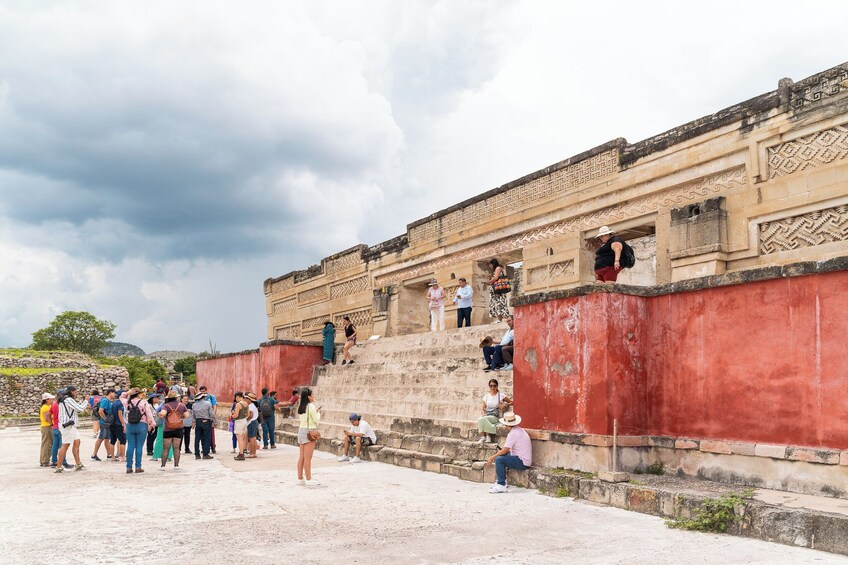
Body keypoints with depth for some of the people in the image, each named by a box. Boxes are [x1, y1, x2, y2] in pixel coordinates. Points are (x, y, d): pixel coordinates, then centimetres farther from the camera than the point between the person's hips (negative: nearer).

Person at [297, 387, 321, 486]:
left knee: (301, 457, 10)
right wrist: (318, 412, 7)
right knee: (307, 458, -5)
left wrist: (315, 411, 15)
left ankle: (300, 478, 14)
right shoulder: (311, 406, -12)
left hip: (301, 430, 8)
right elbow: (316, 419, -10)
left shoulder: (301, 407, 11)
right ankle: (308, 479, -2)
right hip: (309, 432, -8)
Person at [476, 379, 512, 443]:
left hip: (496, 417, -3)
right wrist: (484, 414, -6)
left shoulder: (501, 395, 3)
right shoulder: (486, 396, 14)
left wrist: (505, 404, -8)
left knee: (482, 419, -33)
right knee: (479, 420, -33)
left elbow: (511, 401, 10)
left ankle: (487, 436, -22)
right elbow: (483, 409, 14)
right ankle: (482, 437, -27)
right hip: (487, 416, 3)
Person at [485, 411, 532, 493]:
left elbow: (505, 450, -17)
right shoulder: (520, 429, 10)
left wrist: (492, 457, -5)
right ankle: (502, 481, 20)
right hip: (525, 460, 10)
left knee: (499, 459, -18)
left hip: (522, 462, -10)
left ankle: (501, 486, -14)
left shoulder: (513, 434, -19)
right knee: (501, 456, 16)